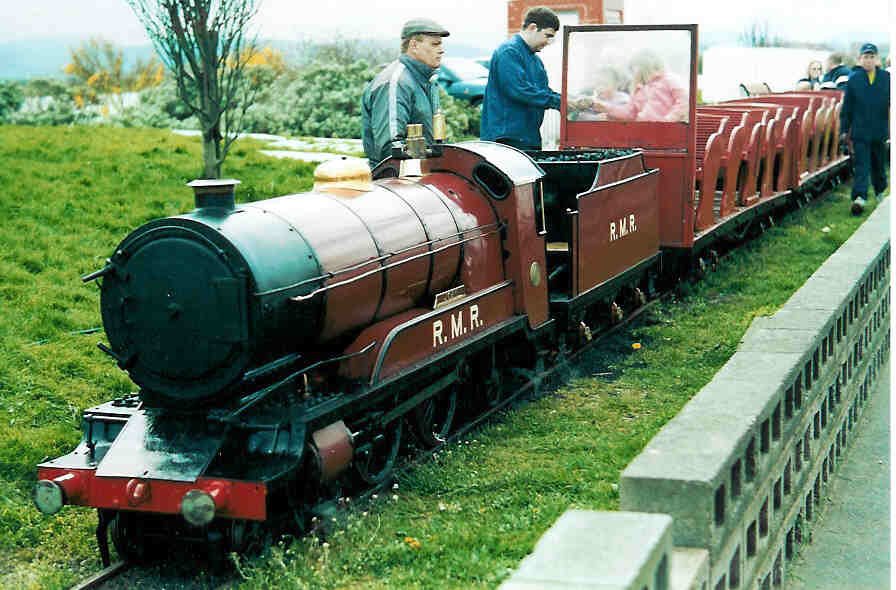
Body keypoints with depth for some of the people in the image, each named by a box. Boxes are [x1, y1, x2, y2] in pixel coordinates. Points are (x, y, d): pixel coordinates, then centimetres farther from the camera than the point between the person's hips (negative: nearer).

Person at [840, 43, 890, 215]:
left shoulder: (886, 78, 1)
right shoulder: (854, 79, -1)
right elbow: (847, 106, 3)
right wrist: (844, 129, 2)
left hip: (880, 130, 2)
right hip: (860, 131, -2)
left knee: (879, 165, 18)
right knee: (861, 165, -9)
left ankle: (880, 192, 37)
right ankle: (859, 197, -17)